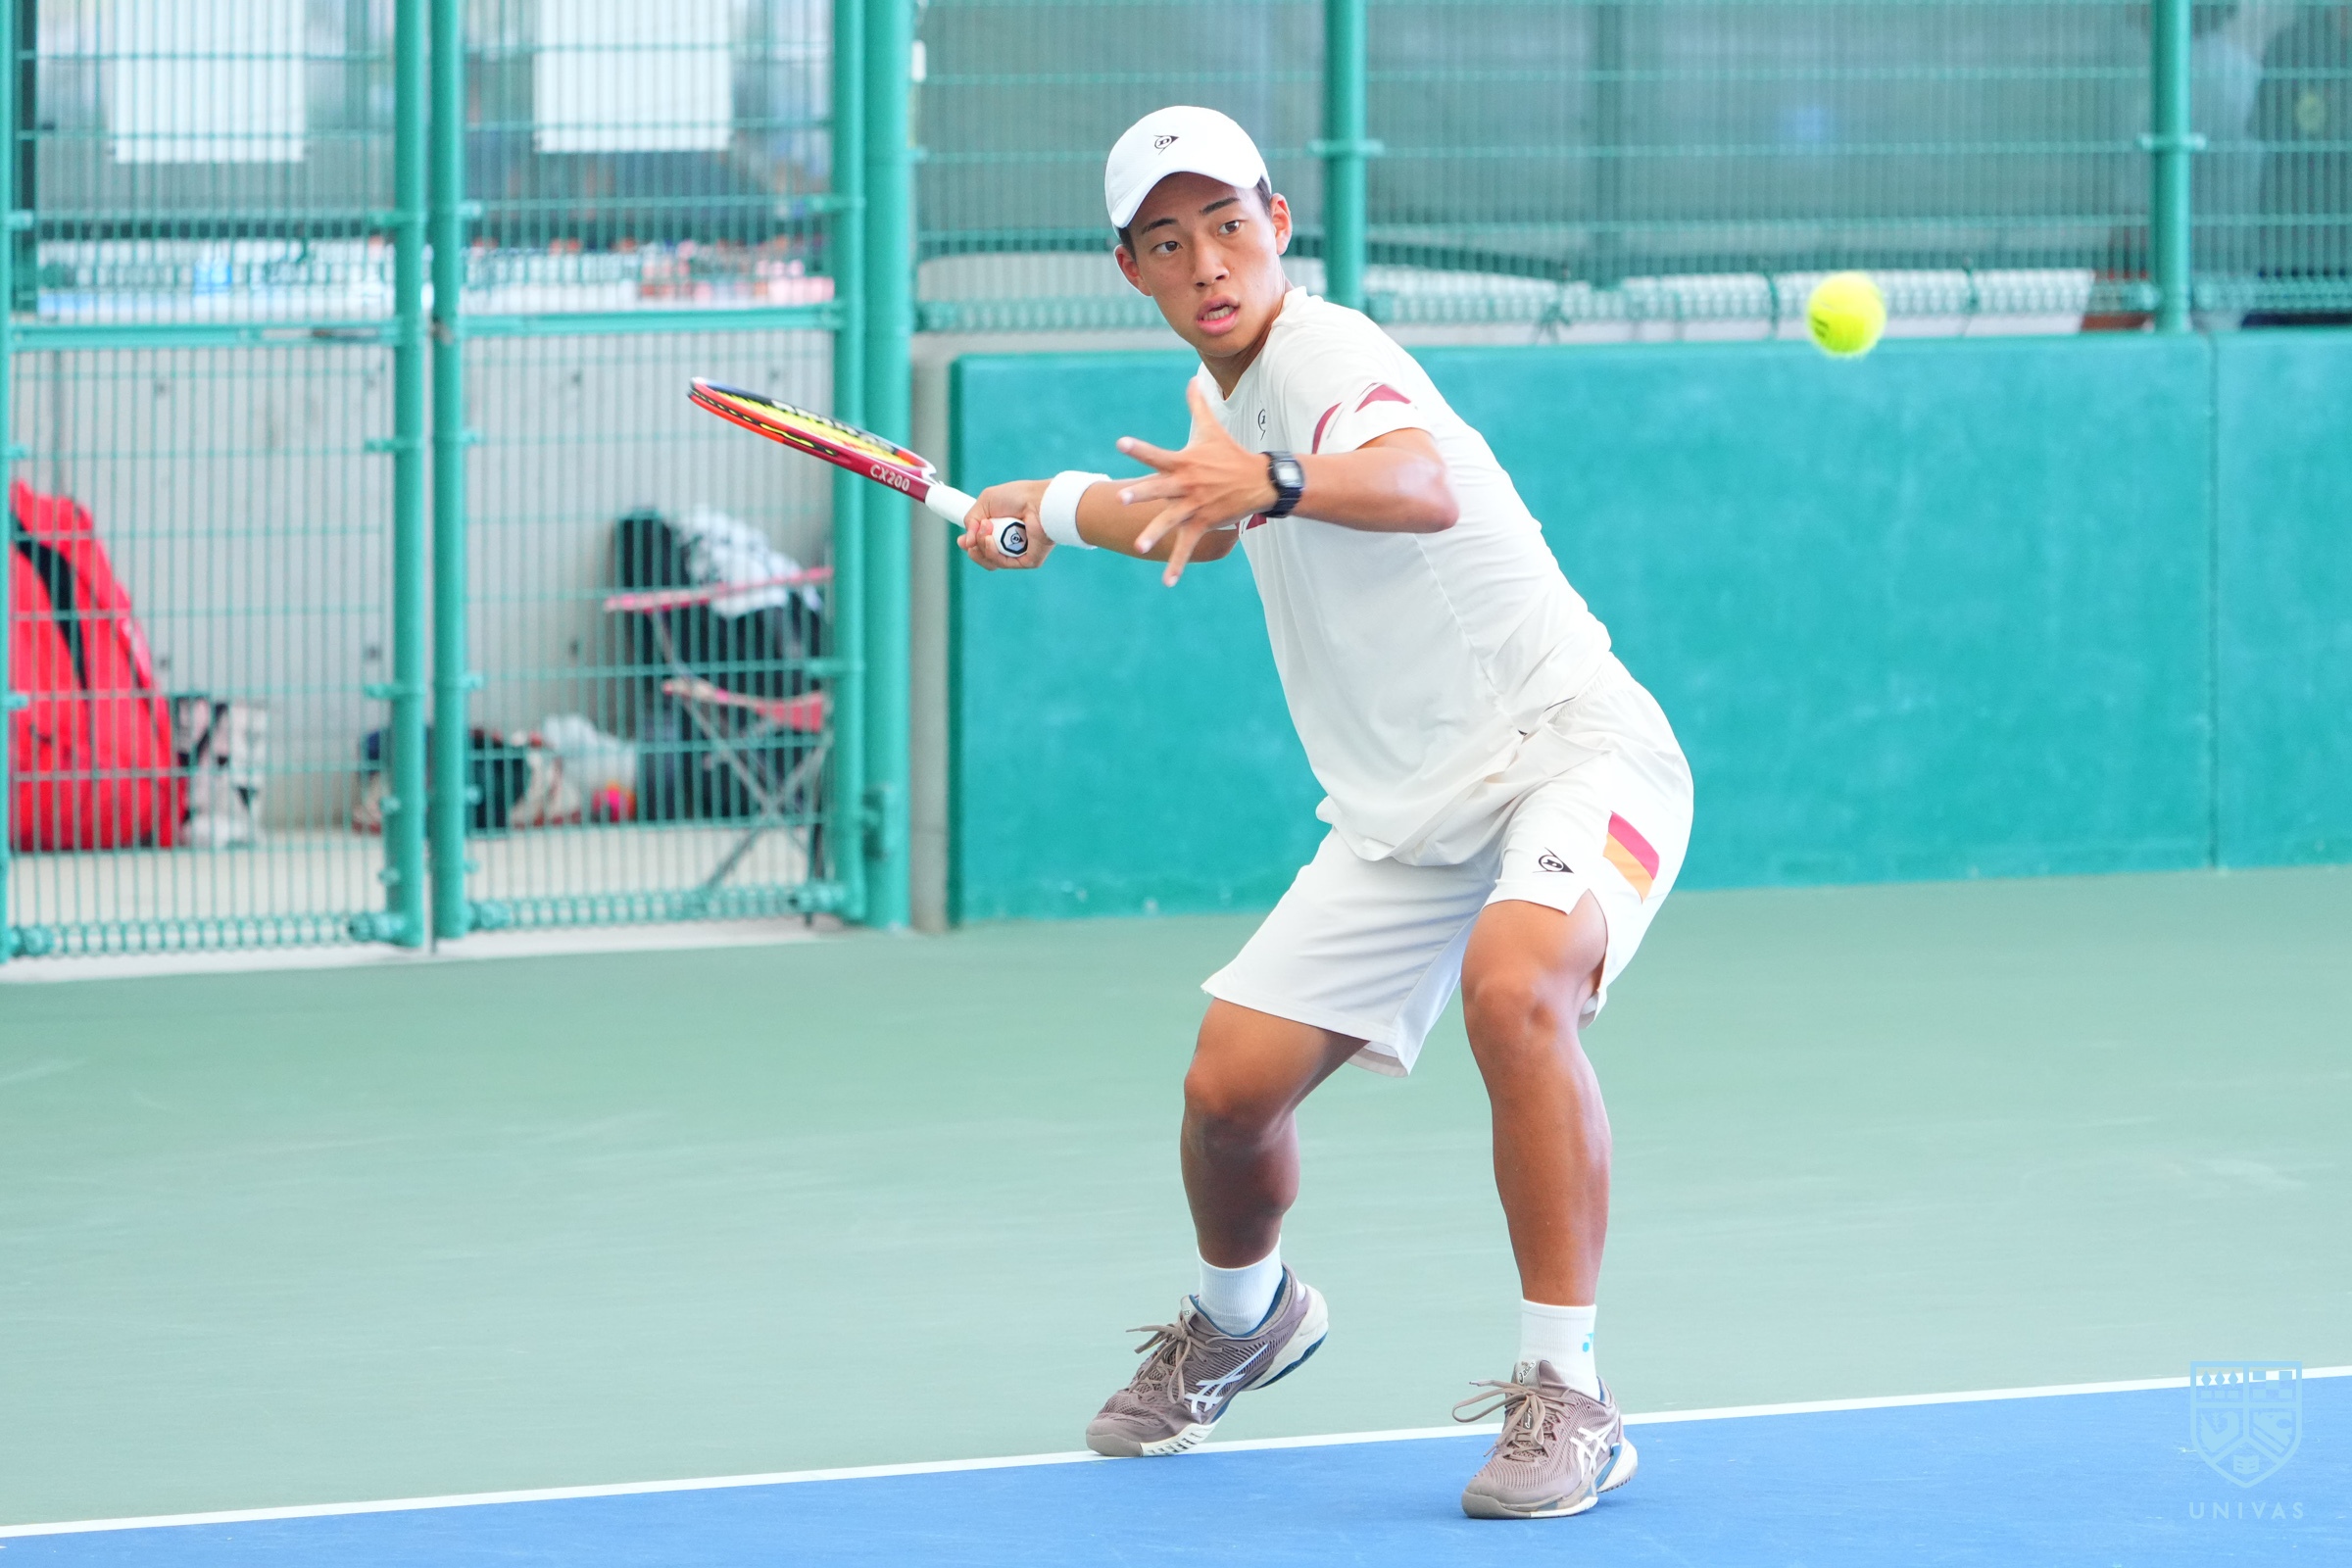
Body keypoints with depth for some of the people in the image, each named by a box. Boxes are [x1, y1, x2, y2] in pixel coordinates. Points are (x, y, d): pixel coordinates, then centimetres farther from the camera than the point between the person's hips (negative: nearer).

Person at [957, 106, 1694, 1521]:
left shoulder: (1326, 352, -18)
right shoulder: (1227, 394, 9)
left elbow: (1425, 488, -44)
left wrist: (1272, 484, -61)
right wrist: (1054, 508, 44)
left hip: (1568, 750, -8)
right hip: (1409, 813, 8)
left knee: (1516, 989, -37)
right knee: (1231, 1085, -3)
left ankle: (1567, 1402, -30)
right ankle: (1242, 1320, 31)